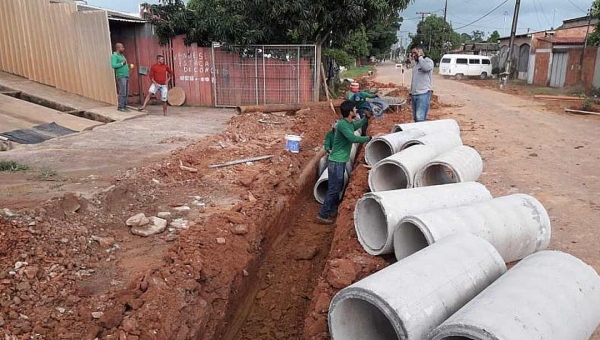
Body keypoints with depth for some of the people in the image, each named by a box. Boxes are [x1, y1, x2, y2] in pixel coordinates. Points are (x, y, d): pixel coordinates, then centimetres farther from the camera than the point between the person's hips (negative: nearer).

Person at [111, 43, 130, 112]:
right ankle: (120, 107, -6)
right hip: (121, 77, -8)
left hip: (126, 76, 8)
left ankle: (124, 106, 11)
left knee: (126, 93, 6)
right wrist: (122, 63, -15)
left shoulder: (122, 55, 19)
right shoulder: (114, 56, -6)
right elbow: (113, 65, -18)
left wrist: (128, 66, 10)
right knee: (122, 93, -11)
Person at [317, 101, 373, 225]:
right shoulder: (342, 124, -21)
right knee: (333, 189, -6)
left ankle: (333, 210, 31)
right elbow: (353, 138, -29)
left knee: (339, 187, 19)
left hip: (342, 160, 10)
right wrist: (369, 138, -18)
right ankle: (323, 215, 0)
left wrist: (366, 117, 26)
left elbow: (356, 126, 33)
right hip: (337, 161, -10)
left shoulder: (350, 123, 8)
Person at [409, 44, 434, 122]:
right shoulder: (416, 63, 20)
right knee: (415, 118, 8)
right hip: (414, 94, 8)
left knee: (420, 118, -16)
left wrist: (420, 56, -15)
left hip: (424, 94, -8)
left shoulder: (428, 61, -4)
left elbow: (426, 68, -30)